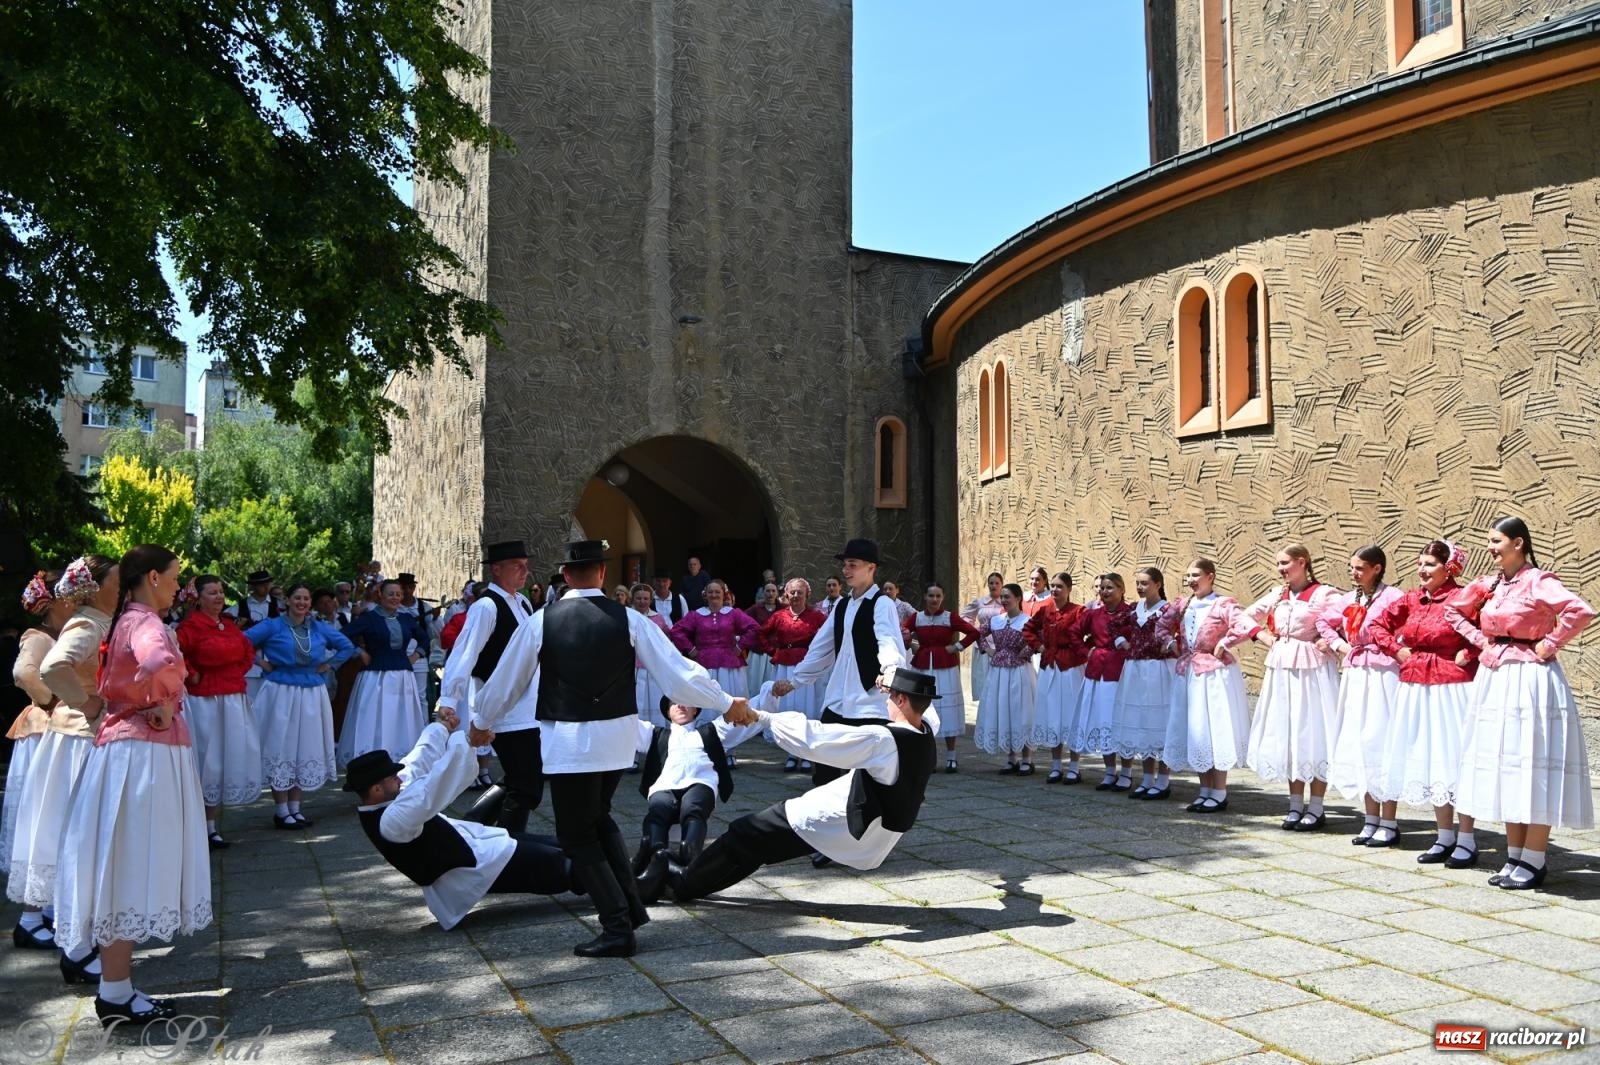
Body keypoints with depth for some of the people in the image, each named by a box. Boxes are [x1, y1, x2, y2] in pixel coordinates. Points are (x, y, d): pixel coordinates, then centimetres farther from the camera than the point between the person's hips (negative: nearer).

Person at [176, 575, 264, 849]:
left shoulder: (230, 624, 10)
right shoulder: (191, 625, -12)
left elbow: (248, 651, 22)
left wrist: (238, 672, 8)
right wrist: (192, 676, -14)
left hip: (234, 701, 7)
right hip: (205, 701, -7)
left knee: (230, 759, 11)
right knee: (207, 761, 0)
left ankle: (212, 825, 21)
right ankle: (201, 828, 11)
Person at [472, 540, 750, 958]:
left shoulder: (540, 622, -5)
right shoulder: (629, 619, -3)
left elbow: (507, 681, 9)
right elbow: (678, 673, -2)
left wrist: (482, 722, 27)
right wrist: (727, 703, 11)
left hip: (569, 741, -3)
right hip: (618, 736, 4)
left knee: (578, 836, 8)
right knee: (597, 816, 25)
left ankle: (618, 927, 3)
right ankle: (630, 904, 20)